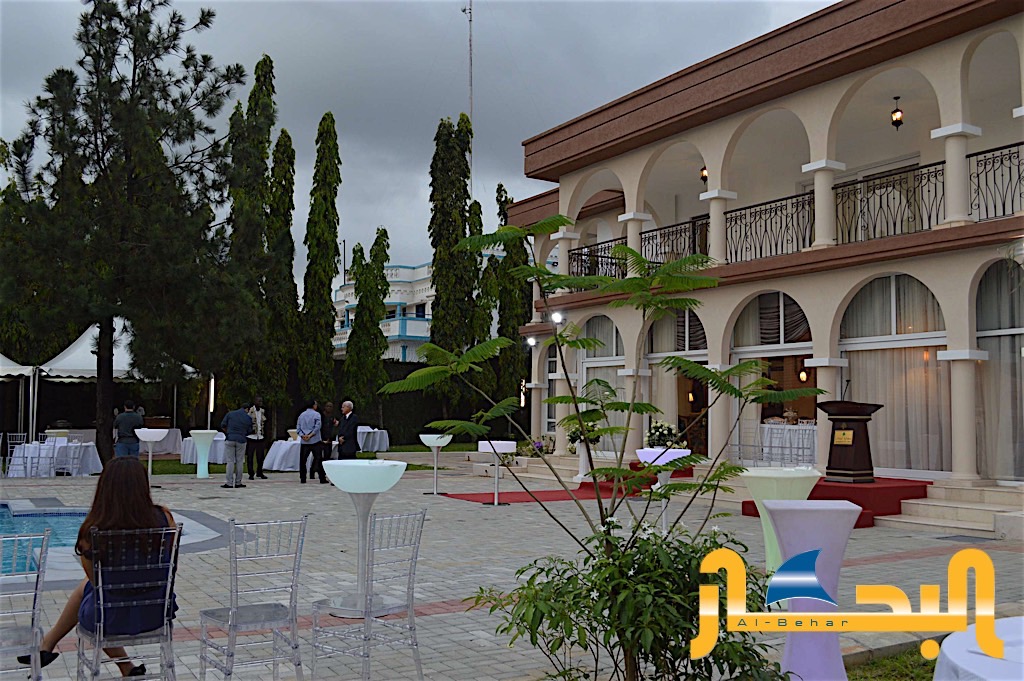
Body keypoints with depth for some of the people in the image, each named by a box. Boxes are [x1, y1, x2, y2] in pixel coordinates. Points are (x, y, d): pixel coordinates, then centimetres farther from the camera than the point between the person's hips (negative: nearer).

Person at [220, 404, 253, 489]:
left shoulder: (230, 414, 3)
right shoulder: (248, 418, 3)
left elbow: (223, 425, 4)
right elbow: (249, 431, 8)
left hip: (230, 439, 0)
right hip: (241, 440, 0)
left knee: (230, 461, 1)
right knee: (239, 462, 8)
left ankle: (229, 483, -2)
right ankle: (238, 482, 9)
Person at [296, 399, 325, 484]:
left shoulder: (301, 415, 10)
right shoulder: (316, 414, -4)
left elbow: (298, 428, 4)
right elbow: (317, 426, -14)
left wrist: (303, 435, -6)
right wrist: (310, 435, -11)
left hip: (304, 441, 4)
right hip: (315, 441, -4)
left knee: (303, 460, 8)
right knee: (318, 459, 0)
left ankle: (303, 479, 7)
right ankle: (322, 479, -1)